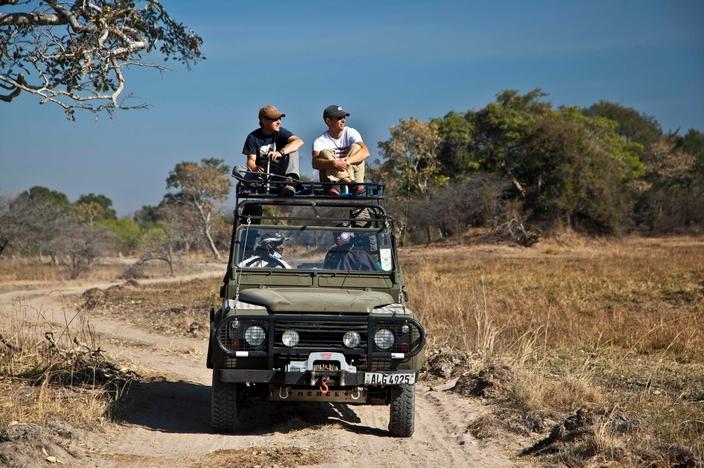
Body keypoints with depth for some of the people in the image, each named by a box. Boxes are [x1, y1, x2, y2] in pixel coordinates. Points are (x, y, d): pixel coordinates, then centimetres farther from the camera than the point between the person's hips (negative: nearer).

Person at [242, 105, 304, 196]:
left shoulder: (281, 132, 1)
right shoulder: (253, 137, 1)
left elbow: (299, 141, -19)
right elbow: (251, 160, -7)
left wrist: (281, 152, -37)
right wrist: (255, 169, -33)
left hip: (280, 173, 0)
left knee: (292, 149, -19)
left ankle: (290, 180, -37)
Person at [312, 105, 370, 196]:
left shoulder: (351, 133, -2)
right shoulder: (320, 141, -7)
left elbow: (365, 152, -20)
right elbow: (315, 163, -26)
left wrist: (348, 160, -38)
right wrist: (334, 163, -45)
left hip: (351, 173, 1)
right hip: (330, 177, -1)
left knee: (355, 147, -15)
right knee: (325, 153, -23)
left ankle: (357, 183, -36)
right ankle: (352, 183, -42)